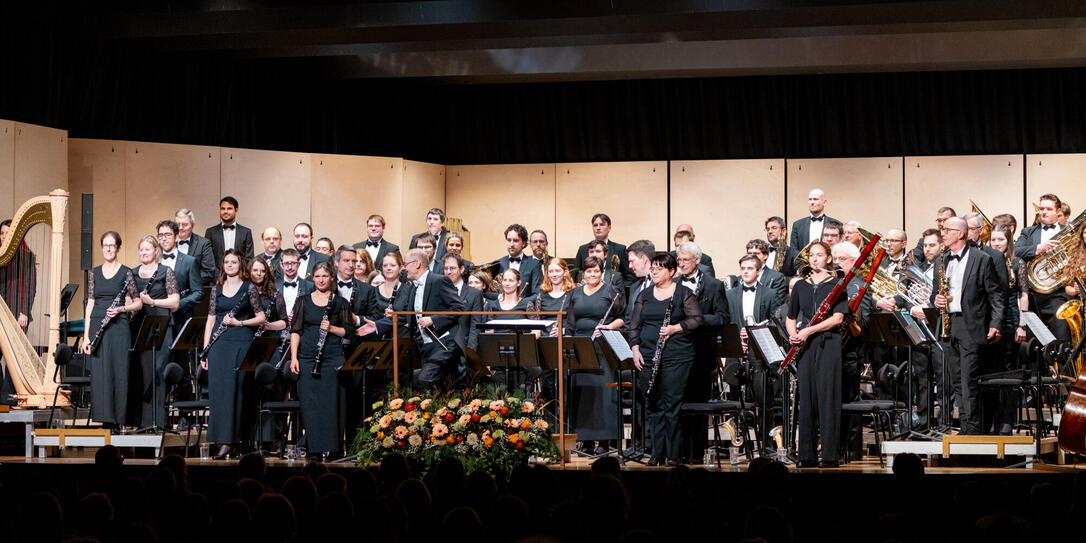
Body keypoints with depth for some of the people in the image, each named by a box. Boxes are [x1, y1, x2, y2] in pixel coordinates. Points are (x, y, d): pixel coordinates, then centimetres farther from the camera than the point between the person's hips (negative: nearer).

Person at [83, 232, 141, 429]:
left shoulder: (126, 272, 2)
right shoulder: (94, 273, 12)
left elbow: (138, 303, 4)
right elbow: (90, 304, 11)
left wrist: (120, 309, -15)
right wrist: (86, 335, 5)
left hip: (118, 326, -3)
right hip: (97, 325, 3)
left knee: (118, 372, -4)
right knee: (99, 373, 1)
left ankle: (117, 420, 3)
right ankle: (105, 419, 6)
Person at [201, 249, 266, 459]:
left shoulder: (249, 288, 4)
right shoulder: (217, 289, 13)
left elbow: (261, 318, 3)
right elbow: (211, 320, 13)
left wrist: (239, 322, -11)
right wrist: (205, 350, 8)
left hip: (241, 342, -3)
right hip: (218, 344, 3)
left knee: (235, 390, -5)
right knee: (218, 390, -2)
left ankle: (230, 440, -3)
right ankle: (222, 440, 1)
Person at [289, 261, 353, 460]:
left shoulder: (340, 302, 7)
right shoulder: (303, 301, 10)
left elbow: (349, 330, 6)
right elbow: (295, 330, 8)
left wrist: (331, 328, -12)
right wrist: (294, 357, -1)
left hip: (333, 357, -1)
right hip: (307, 357, 1)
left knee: (330, 402, -4)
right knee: (309, 403, -3)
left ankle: (329, 447, 2)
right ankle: (314, 449, 1)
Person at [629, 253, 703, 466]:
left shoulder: (684, 294, 3)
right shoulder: (644, 295, 15)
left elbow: (697, 320, -3)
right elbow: (635, 325, 15)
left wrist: (675, 328, -15)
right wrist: (635, 349, 2)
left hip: (677, 358, -4)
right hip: (648, 357, 4)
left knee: (673, 405, -6)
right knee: (653, 406, 3)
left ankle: (673, 454, -1)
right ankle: (657, 453, 8)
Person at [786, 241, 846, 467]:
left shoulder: (836, 285, 1)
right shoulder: (801, 286, 15)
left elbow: (838, 318, -9)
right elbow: (791, 318, 21)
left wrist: (809, 330, -15)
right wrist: (793, 333, 0)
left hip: (828, 344, -4)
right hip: (805, 347, 4)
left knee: (827, 397, -7)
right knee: (806, 398, 4)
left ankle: (829, 456, -5)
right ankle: (807, 455, 8)